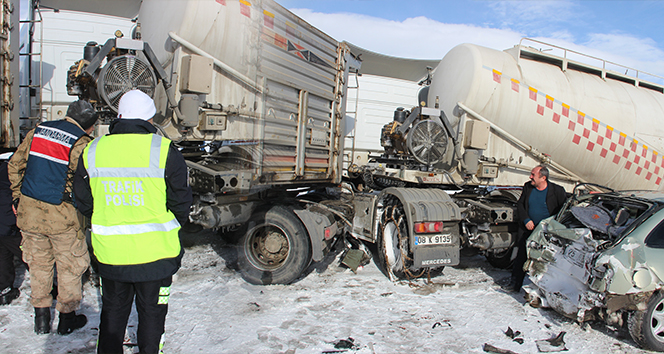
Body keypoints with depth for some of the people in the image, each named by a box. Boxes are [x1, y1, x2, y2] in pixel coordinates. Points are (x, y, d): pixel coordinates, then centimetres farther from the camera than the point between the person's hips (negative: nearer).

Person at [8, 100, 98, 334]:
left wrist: (18, 197, 18)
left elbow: (14, 165, 11)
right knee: (69, 266, 11)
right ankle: (67, 317, 23)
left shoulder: (37, 132, 5)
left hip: (29, 211, 6)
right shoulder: (81, 143, -13)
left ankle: (41, 317, 28)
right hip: (62, 217, -5)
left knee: (39, 264, 18)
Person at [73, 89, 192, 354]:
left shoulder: (92, 151, 0)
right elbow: (181, 202, -8)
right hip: (155, 252, -3)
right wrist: (172, 226, 10)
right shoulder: (164, 150, -12)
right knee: (151, 312, 15)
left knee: (113, 311, 22)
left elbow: (84, 203, 7)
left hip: (109, 252, 3)